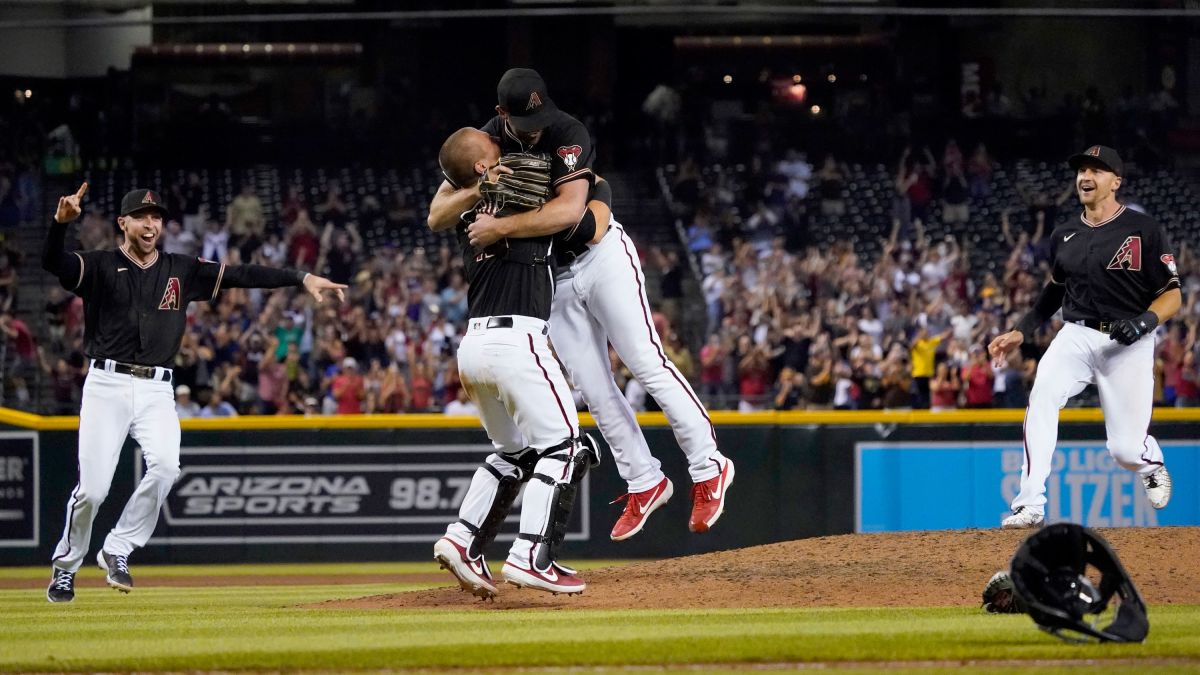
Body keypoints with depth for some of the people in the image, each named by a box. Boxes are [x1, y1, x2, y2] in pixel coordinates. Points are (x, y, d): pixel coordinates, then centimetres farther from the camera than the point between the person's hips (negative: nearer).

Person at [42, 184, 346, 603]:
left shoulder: (182, 272, 13)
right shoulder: (100, 267, 2)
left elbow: (242, 276, 9)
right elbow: (52, 263, -16)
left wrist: (302, 278, 0)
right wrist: (61, 221, -36)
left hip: (156, 392, 3)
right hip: (107, 385, -3)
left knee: (165, 465, -23)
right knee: (93, 487, -9)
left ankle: (118, 551, -7)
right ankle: (65, 567, 15)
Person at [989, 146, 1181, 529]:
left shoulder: (1144, 231, -6)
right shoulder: (1064, 237, 9)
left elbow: (1172, 295, -4)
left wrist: (1146, 321, -23)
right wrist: (1022, 332, 15)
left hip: (1127, 343, -3)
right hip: (1076, 336, 3)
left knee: (1126, 448, -3)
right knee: (1043, 395, -28)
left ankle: (1153, 467, 38)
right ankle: (1030, 506, -28)